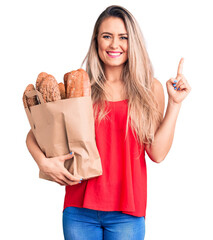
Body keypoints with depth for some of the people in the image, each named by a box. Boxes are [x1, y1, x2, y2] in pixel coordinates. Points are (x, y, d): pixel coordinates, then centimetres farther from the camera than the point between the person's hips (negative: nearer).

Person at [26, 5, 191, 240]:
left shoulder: (150, 89, 3)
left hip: (126, 213, 0)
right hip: (79, 209, 0)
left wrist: (174, 103, -6)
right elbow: (34, 134, 6)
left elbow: (157, 153, -4)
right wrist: (43, 162, -12)